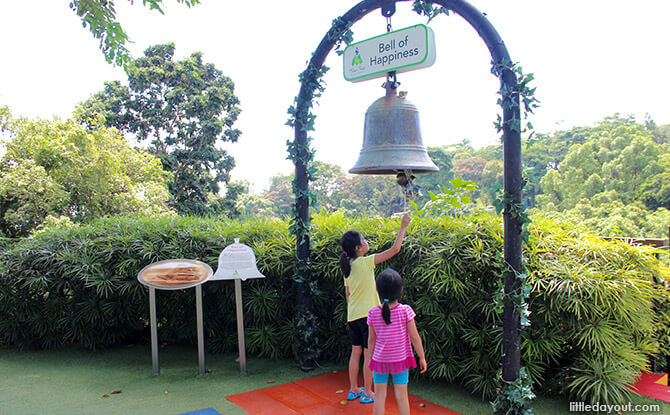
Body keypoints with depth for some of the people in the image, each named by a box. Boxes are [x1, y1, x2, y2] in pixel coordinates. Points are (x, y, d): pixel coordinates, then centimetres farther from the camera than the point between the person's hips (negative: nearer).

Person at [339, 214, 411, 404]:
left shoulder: (348, 266, 5)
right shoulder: (365, 262, -16)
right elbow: (395, 249, -17)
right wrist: (403, 227, -9)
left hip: (353, 316, 7)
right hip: (368, 315, -7)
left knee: (355, 353, 16)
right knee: (369, 355, 4)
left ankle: (353, 390, 27)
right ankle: (367, 393, 13)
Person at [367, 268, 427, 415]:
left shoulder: (373, 313, -11)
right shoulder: (405, 311, -16)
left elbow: (372, 339, -1)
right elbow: (414, 338, -11)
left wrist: (371, 359, 13)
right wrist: (422, 357, 2)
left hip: (380, 360, 1)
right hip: (400, 360, -1)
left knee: (379, 396, 10)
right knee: (401, 396, 10)